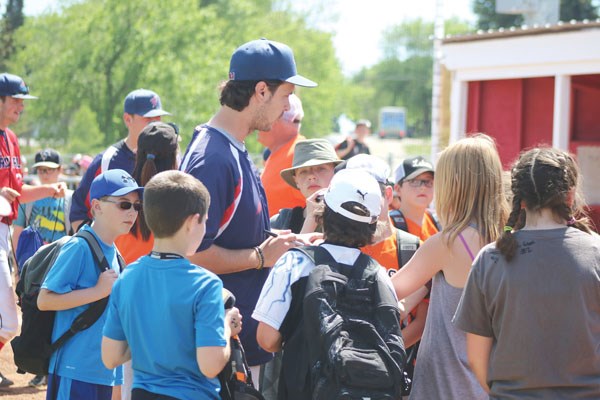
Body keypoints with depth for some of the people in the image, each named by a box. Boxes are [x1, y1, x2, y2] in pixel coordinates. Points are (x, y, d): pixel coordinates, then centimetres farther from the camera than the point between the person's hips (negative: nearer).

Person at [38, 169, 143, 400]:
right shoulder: (78, 248, -13)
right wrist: (99, 291, -18)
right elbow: (44, 300, -18)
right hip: (75, 372, -8)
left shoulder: (115, 254, 12)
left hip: (105, 371, 8)